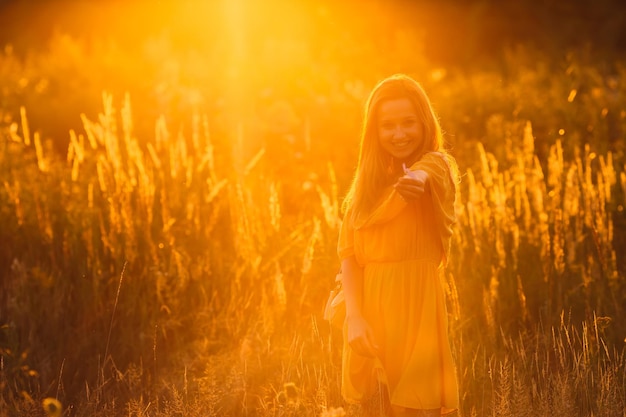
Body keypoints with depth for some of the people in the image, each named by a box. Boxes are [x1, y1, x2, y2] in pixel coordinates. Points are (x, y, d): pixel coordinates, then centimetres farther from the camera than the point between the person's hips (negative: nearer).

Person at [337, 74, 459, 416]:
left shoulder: (435, 164, -4)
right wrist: (354, 316, -10)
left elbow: (421, 179, -30)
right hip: (371, 314, 5)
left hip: (415, 310, -5)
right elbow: (348, 252, 5)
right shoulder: (367, 182, 11)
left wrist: (413, 180, -54)